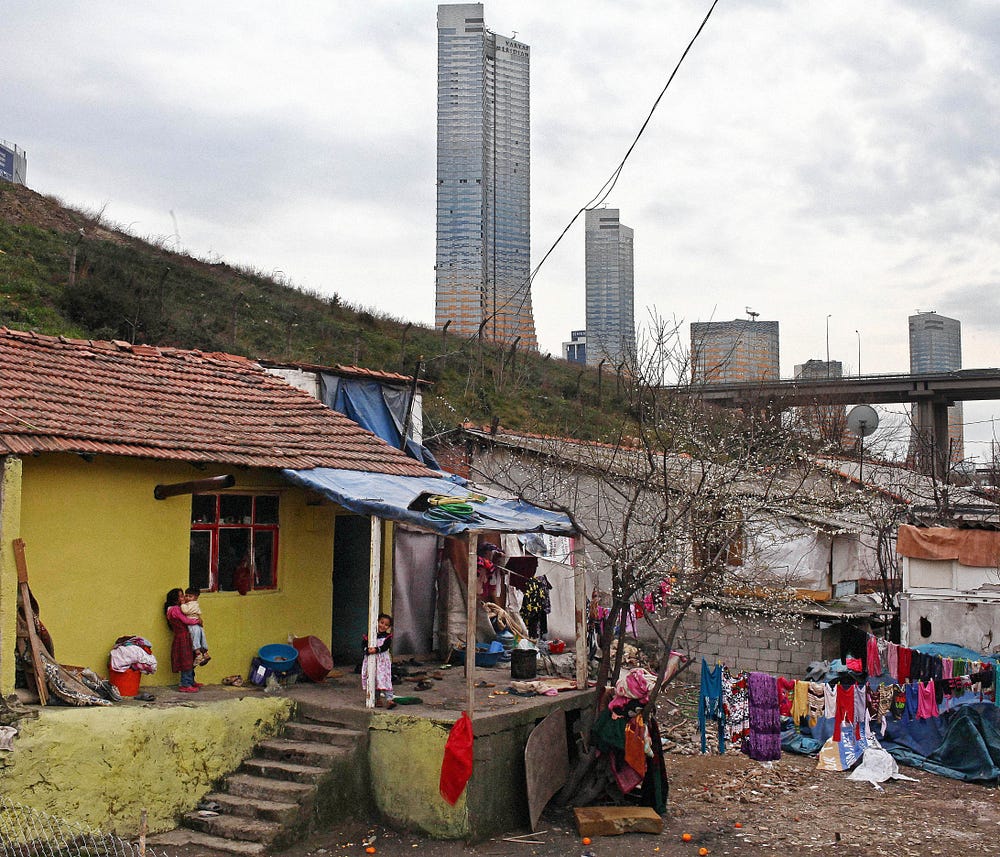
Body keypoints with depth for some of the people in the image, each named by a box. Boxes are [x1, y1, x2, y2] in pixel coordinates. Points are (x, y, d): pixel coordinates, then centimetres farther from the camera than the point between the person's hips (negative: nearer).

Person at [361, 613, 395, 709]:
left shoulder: (387, 636, 1)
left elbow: (385, 647, -13)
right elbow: (365, 644, -2)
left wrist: (376, 650, -27)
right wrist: (368, 650, -23)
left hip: (383, 661, -3)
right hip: (371, 660, 3)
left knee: (385, 679, -11)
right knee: (374, 680, 8)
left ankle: (389, 699, -17)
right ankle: (377, 699, 19)